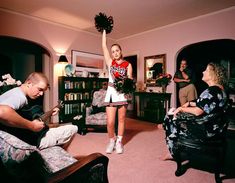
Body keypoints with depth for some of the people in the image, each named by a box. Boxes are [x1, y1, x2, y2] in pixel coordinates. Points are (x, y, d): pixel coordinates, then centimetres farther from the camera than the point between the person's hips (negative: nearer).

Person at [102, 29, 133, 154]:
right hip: (111, 92, 1)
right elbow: (104, 46, 9)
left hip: (123, 93, 0)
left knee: (121, 119, 7)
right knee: (110, 122, -3)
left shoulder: (127, 64, 7)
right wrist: (104, 30, 15)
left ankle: (119, 142, 22)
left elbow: (130, 80, 3)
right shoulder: (110, 62, 10)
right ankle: (111, 141, 21)